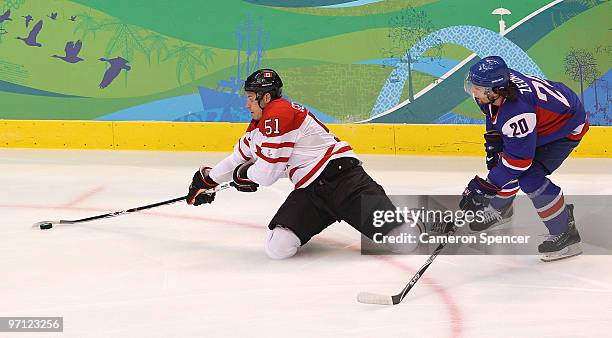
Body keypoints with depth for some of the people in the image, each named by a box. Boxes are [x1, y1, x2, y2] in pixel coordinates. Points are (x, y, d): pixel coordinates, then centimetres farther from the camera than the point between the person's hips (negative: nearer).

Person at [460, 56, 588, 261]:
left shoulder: (516, 111, -41)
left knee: (530, 178, -20)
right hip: (539, 124, 9)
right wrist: (493, 142, 1)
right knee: (501, 163, 12)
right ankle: (500, 209, 40)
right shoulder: (498, 83, -16)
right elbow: (495, 117, 9)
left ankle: (565, 234, -9)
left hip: (567, 127, -9)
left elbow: (520, 158, -33)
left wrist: (486, 186, -29)